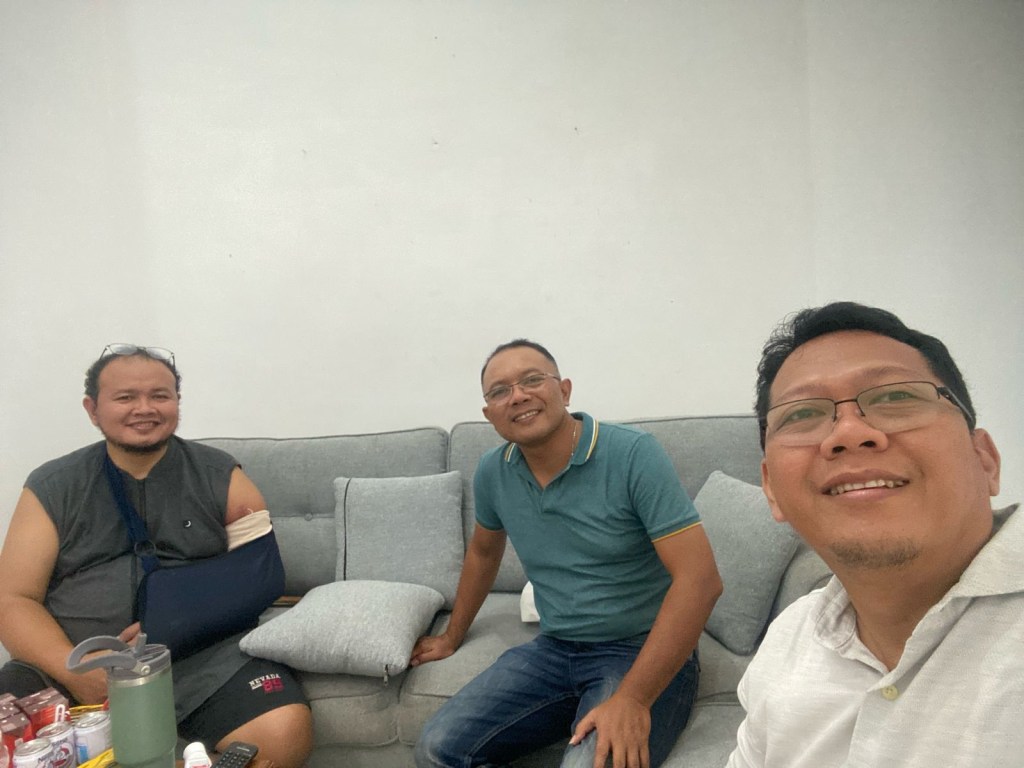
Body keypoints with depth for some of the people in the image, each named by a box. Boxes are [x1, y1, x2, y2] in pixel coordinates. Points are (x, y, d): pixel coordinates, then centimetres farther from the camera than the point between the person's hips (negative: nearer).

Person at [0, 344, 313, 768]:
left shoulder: (219, 475, 6)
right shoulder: (52, 487, 8)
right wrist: (75, 672, -15)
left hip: (205, 654, 0)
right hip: (71, 660, 0)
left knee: (285, 732, -25)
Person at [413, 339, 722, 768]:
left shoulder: (633, 455, -18)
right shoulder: (492, 473, 0)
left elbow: (700, 580, -22)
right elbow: (483, 552, 20)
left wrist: (633, 699, -26)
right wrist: (452, 637, 27)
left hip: (645, 653, -4)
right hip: (553, 651, 5)